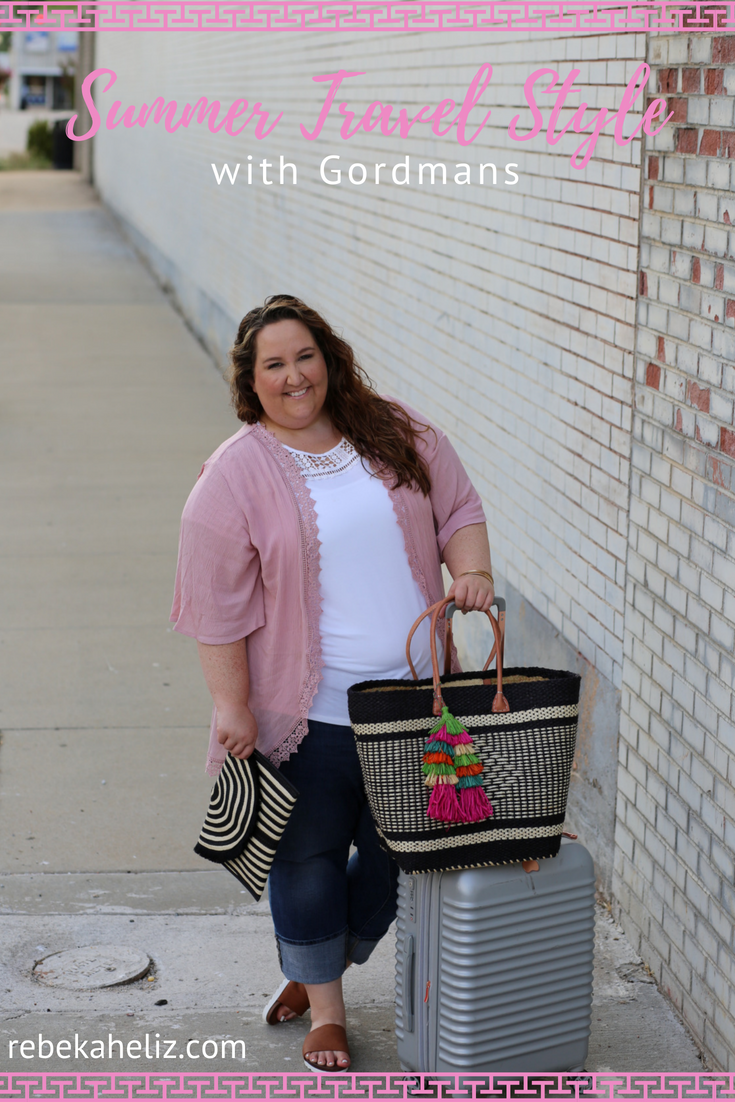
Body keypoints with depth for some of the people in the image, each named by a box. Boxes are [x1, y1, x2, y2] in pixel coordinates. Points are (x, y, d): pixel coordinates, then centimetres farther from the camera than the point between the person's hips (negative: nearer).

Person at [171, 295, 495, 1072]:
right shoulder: (235, 475, -8)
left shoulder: (398, 434, 4)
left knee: (395, 856, 12)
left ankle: (317, 971, 35)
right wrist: (232, 704, -10)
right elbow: (218, 603, -7)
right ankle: (324, 1009, 25)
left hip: (414, 696, 4)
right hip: (313, 708, -4)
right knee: (309, 860, 6)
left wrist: (470, 569, -8)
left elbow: (458, 509, 11)